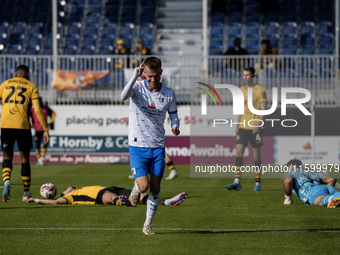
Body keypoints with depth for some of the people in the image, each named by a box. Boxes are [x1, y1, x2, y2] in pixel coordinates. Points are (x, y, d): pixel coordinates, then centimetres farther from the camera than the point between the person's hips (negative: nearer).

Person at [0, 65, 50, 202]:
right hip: (23, 125, -1)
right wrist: (45, 130, -1)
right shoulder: (31, 87, 8)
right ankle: (26, 193, 13)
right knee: (25, 159, 10)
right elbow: (37, 110, -2)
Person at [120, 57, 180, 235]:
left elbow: (173, 115, 12)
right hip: (138, 146, -3)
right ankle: (135, 188, 24)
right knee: (143, 185, -14)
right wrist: (135, 75, -43)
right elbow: (123, 96, -32)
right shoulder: (138, 88, -10)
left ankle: (148, 225, 21)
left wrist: (175, 127, -11)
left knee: (155, 188, 4)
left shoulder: (169, 93, 0)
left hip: (158, 147, 3)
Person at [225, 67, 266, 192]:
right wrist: (237, 125, 14)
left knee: (256, 154, 0)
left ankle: (257, 183, 6)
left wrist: (259, 123, -20)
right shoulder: (241, 91, 12)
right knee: (239, 152, -4)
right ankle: (237, 182, -4)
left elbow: (263, 110, -7)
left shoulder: (259, 91, -3)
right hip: (243, 126, 5)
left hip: (255, 128, -5)